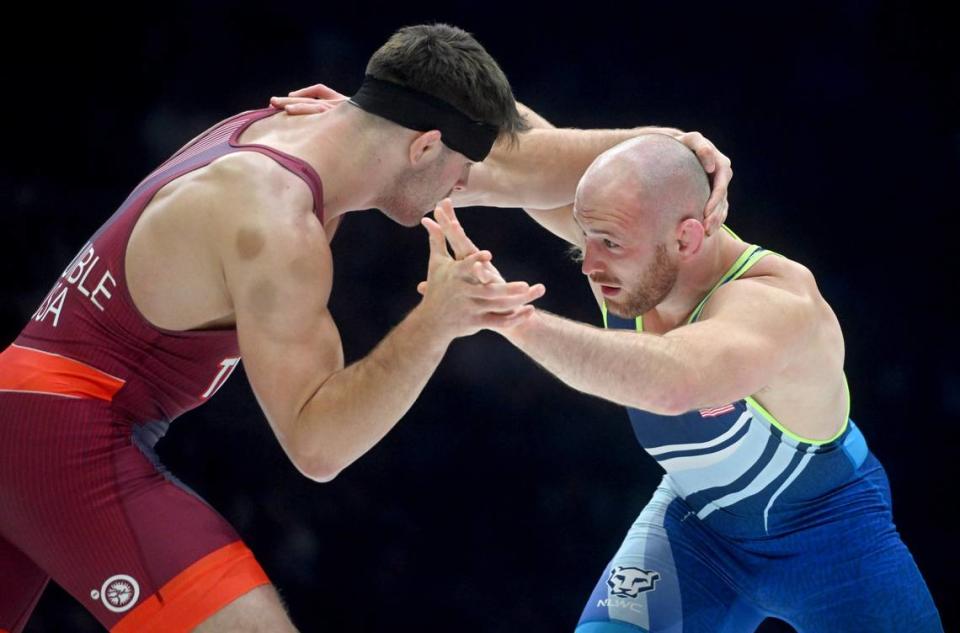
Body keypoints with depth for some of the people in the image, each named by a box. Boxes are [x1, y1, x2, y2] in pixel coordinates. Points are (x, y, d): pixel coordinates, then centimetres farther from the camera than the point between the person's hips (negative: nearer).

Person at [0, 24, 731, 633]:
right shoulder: (274, 222, -22)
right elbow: (316, 443, -22)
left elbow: (516, 166, 12)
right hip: (77, 442, -10)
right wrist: (436, 322, -33)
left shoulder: (300, 126, 5)